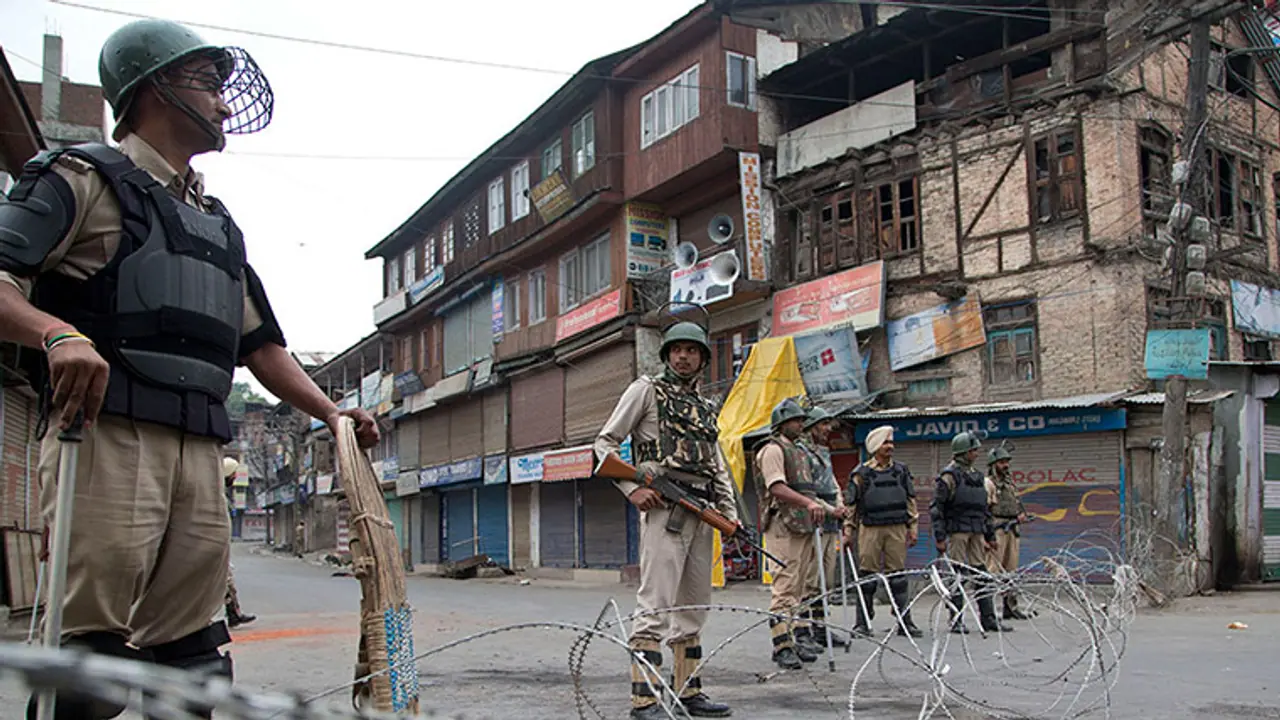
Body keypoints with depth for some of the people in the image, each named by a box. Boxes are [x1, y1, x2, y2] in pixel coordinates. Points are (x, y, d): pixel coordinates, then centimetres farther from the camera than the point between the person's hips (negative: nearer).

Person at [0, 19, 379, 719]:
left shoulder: (218, 223, 28)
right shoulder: (85, 177, 6)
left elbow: (259, 341, 28)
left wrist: (330, 411, 17)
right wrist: (57, 333, -27)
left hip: (199, 448, 7)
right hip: (106, 431, -7)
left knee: (192, 654, 6)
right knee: (92, 647, -10)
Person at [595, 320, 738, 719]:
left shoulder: (706, 407, 22)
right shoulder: (647, 390, 5)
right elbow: (605, 443, 0)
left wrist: (730, 510, 10)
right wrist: (632, 488, -12)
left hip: (702, 514, 7)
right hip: (664, 508, -7)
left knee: (693, 607, 11)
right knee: (656, 605, -12)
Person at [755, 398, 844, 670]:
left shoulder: (799, 452, 25)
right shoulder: (773, 449, -5)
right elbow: (777, 488, -19)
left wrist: (830, 510, 21)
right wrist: (809, 503, -30)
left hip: (804, 525, 9)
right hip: (783, 526, -9)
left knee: (798, 587, 11)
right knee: (785, 585, -10)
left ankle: (799, 639, 15)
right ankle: (782, 645, -9)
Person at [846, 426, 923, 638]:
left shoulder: (901, 471, 13)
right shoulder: (861, 473, 3)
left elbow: (910, 500, 16)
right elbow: (852, 503, 4)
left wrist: (913, 527, 9)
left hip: (897, 528, 3)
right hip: (870, 529, -2)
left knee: (898, 574, 4)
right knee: (867, 575, -1)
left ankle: (905, 622, 9)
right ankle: (862, 622, 6)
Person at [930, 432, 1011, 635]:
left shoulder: (977, 475, 17)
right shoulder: (949, 475, -7)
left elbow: (984, 508, 23)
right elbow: (936, 507, -11)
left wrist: (990, 535, 20)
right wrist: (939, 537, -15)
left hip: (976, 532, 7)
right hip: (957, 530, -7)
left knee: (981, 573, 7)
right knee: (957, 574, -3)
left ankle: (988, 618, 11)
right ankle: (956, 621, 3)